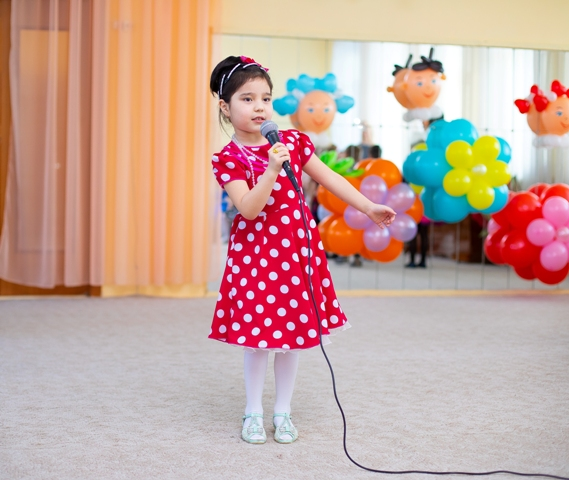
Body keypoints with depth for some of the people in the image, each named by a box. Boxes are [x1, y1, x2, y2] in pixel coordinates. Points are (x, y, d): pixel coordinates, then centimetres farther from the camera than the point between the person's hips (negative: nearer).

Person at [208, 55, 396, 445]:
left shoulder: (293, 141, 3)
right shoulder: (228, 159, -9)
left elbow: (329, 178, 11)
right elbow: (249, 209, -21)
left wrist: (369, 207, 11)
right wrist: (271, 169, -32)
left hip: (297, 250, 4)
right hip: (255, 254, -3)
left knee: (294, 332, 8)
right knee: (258, 332, 2)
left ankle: (283, 411, 22)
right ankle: (254, 412, 19)